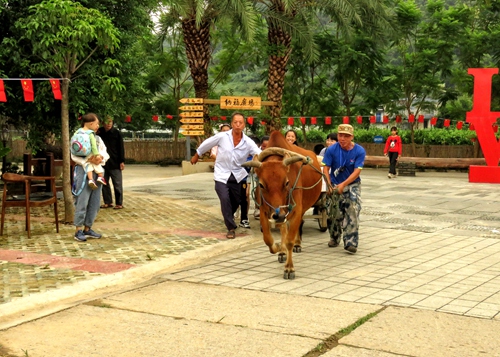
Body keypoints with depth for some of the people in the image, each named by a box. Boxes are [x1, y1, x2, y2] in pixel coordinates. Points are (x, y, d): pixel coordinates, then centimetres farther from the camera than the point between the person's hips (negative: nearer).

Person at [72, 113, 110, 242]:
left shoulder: (97, 138, 15)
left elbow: (106, 154, 10)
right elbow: (74, 156, -11)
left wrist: (101, 157, -13)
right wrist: (88, 160, -24)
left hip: (97, 172, 7)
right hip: (84, 171, -7)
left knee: (95, 202, 8)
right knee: (82, 201, -6)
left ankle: (87, 228, 18)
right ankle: (78, 230, 1)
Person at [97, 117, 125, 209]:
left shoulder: (116, 133, -4)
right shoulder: (99, 132, 3)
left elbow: (121, 147, -3)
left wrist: (122, 161, -8)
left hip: (115, 163, -4)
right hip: (103, 163, 4)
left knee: (117, 184, 1)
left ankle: (119, 203, 8)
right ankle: (108, 202, 19)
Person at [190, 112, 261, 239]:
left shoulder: (248, 142, -11)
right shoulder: (222, 136, -14)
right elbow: (206, 144, 0)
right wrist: (196, 155, 13)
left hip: (237, 176, 3)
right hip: (221, 175, -3)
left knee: (236, 201, 16)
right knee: (225, 199, -18)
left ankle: (228, 217, 49)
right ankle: (231, 228, -6)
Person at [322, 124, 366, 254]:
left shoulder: (359, 151, -13)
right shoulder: (332, 150, -10)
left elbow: (357, 171, -18)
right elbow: (326, 168, -9)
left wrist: (343, 184, -26)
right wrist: (329, 184, -22)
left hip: (353, 185, -1)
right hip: (335, 185, 1)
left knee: (353, 212, -14)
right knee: (336, 214, 9)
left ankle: (351, 243, -13)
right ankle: (334, 238, 31)